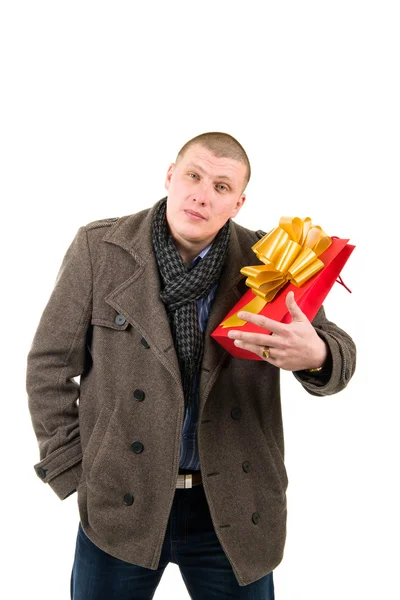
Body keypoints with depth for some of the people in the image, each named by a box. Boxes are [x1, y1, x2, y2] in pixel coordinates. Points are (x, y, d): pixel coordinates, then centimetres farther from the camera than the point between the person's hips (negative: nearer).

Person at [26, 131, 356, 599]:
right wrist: (74, 475, -4)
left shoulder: (264, 261, -4)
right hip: (120, 502, 0)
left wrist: (315, 356, -26)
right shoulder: (100, 247, -6)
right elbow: (50, 364, -1)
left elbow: (338, 349, -1)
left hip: (235, 508, 1)